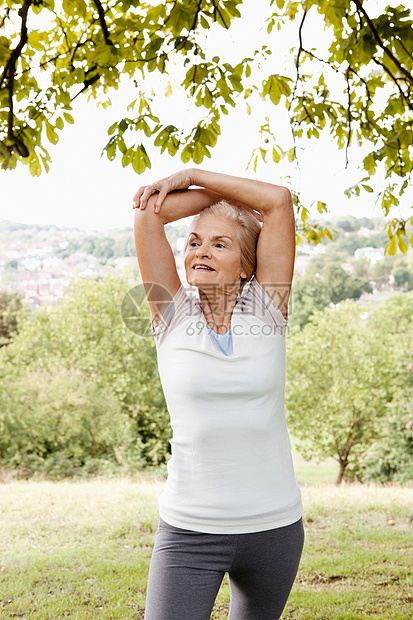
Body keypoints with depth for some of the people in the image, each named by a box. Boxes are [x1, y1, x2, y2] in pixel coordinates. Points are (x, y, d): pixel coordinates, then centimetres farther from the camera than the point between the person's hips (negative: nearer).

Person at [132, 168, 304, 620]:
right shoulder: (172, 317, 0)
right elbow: (147, 213, -5)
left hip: (274, 526, 2)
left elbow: (279, 201, -4)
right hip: (189, 531, -1)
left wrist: (192, 175, 2)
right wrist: (220, 193, 5)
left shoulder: (266, 313, 0)